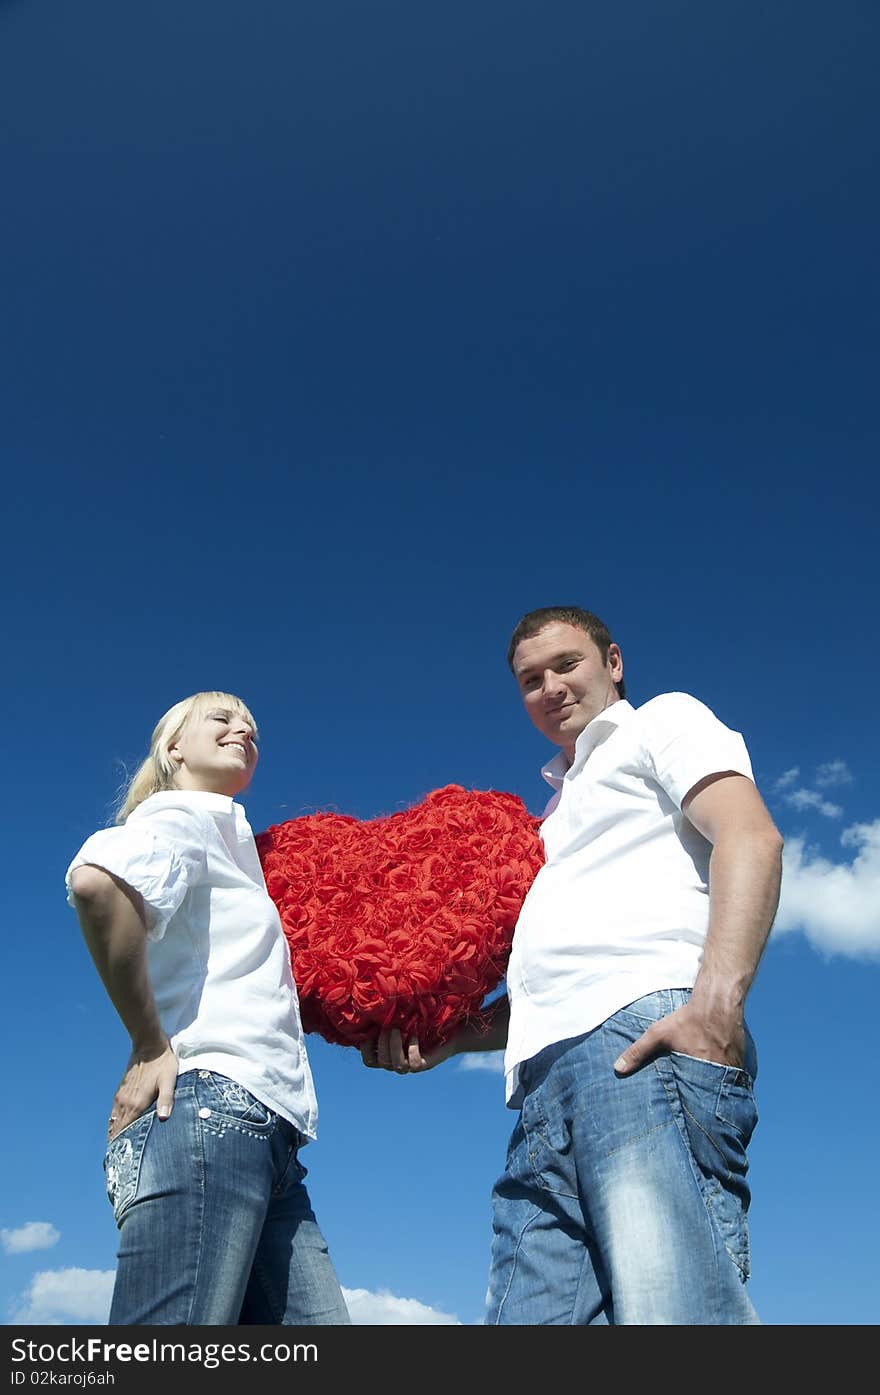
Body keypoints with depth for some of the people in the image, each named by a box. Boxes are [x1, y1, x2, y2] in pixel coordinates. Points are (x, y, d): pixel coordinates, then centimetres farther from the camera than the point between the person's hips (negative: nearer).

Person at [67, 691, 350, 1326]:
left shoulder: (227, 837, 31)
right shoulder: (182, 813, 4)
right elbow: (94, 880, -20)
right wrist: (150, 1045, -15)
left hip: (265, 1135, 9)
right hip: (208, 1109, -9)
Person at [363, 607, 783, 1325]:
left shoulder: (665, 721, 16)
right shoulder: (557, 816, 37)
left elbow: (751, 838, -4)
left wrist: (717, 1002, -19)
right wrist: (443, 1039, 20)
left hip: (644, 1032, -7)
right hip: (546, 1086, 8)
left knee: (669, 1310, -23)